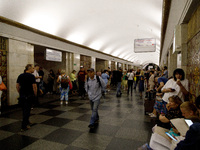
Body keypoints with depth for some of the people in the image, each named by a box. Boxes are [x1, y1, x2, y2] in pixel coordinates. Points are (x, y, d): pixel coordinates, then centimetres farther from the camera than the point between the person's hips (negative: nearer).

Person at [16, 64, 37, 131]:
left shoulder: (20, 76, 6)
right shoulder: (31, 76, -12)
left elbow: (17, 86, 8)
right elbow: (34, 86, -16)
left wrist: (20, 93, 17)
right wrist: (35, 94, -4)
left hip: (22, 95, 6)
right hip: (29, 96, -6)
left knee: (24, 110, 19)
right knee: (27, 110, 2)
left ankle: (27, 122, 35)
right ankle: (24, 126, 5)